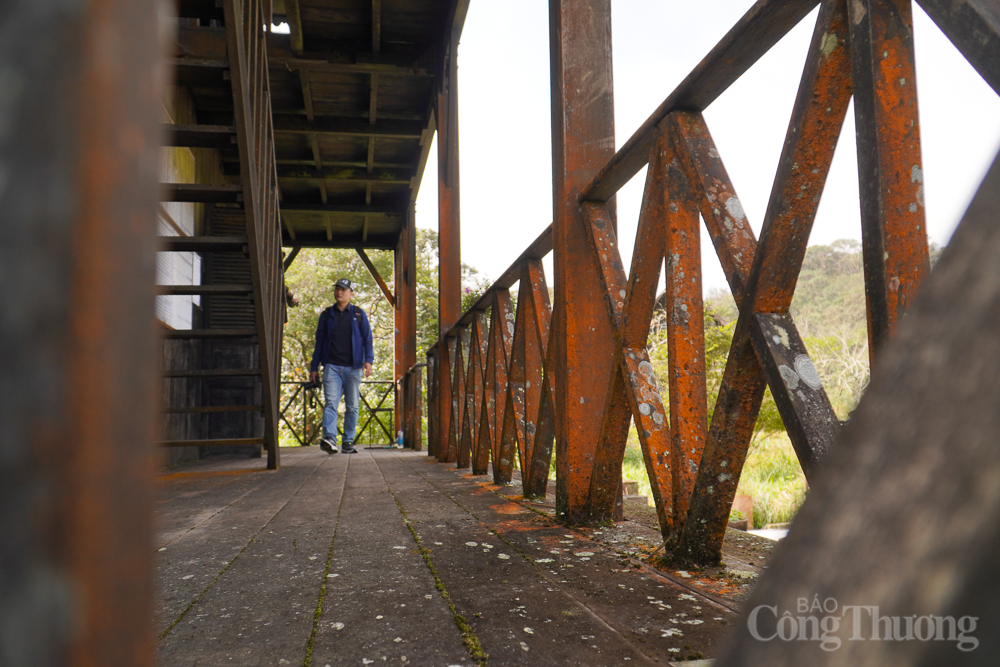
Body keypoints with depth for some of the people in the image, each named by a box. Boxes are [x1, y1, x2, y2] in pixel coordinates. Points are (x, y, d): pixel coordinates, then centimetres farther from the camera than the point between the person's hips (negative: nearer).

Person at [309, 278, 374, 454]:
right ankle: (329, 438, -23)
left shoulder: (359, 314, 10)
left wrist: (368, 360, -7)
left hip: (353, 367, 0)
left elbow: (367, 339, 8)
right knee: (330, 403, -14)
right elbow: (319, 341, 16)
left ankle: (348, 441, 8)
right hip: (331, 366, 0)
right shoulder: (326, 315, 14)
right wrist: (314, 367, 12)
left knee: (352, 406, 2)